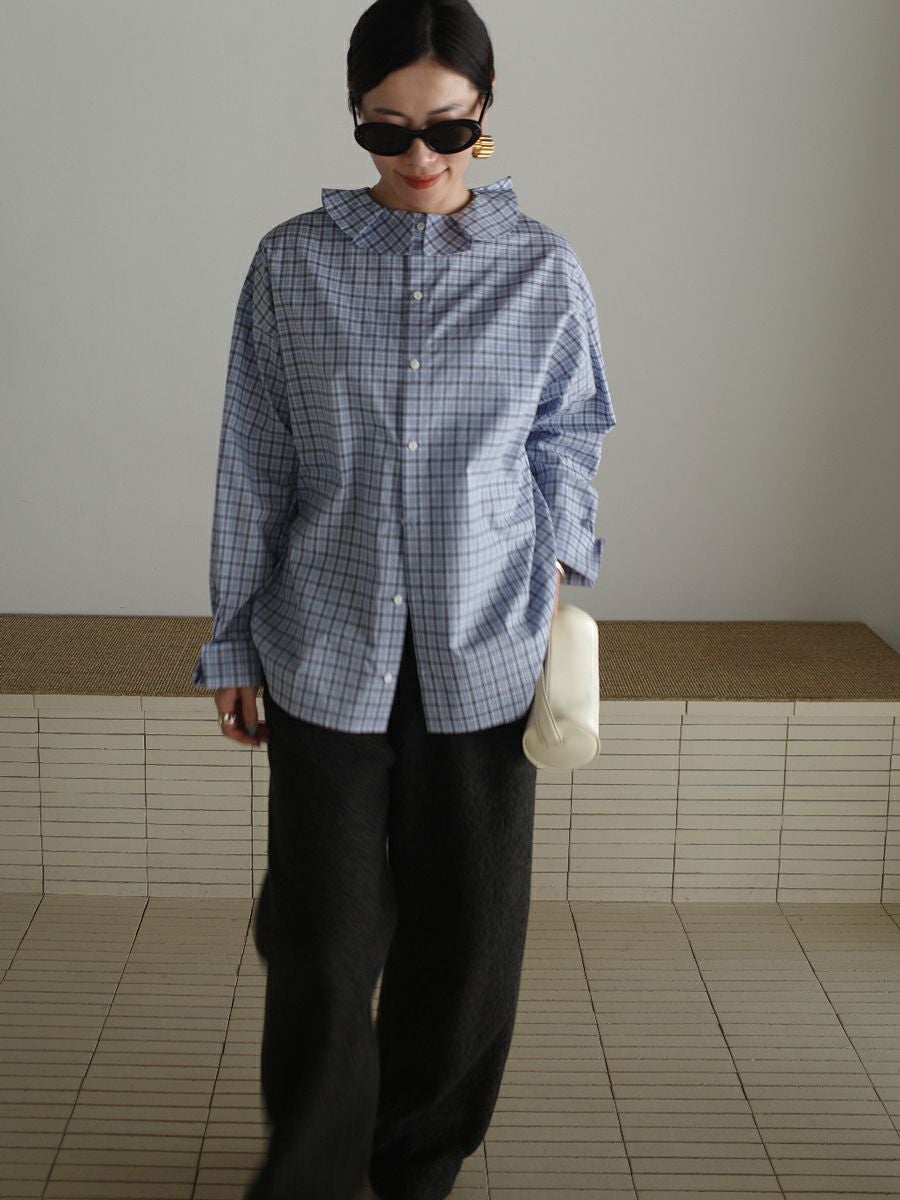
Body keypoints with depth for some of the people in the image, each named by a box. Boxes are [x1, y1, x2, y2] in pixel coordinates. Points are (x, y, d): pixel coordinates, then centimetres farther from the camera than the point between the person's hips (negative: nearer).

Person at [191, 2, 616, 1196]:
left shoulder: (544, 272, -1)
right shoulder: (291, 263, -1)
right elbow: (253, 470, 3)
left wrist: (558, 573, -2)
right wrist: (232, 646, 5)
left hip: (483, 651, 1)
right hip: (326, 651, 0)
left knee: (468, 929, 9)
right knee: (322, 931, 4)